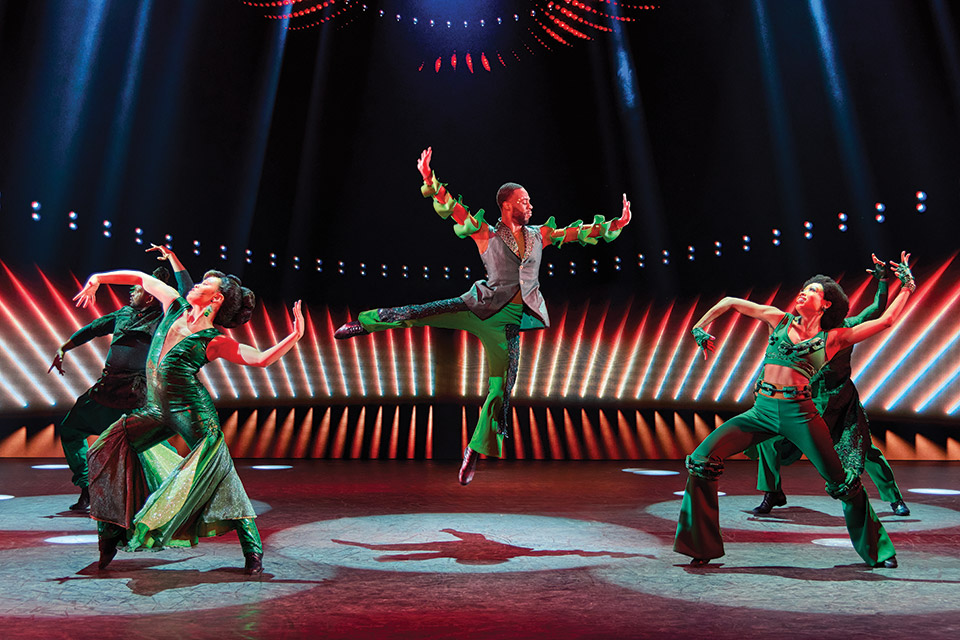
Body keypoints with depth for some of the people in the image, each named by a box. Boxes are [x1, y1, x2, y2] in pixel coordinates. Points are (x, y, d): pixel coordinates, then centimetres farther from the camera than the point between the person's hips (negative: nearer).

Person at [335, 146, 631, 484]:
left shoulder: (539, 234, 16)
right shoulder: (486, 234, 5)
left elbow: (578, 231, 19)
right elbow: (453, 208, 2)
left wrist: (615, 225, 15)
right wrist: (430, 180, -10)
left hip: (507, 324, 3)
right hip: (482, 305, -3)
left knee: (500, 392, 2)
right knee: (414, 314, -16)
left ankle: (474, 452, 20)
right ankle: (363, 322, 14)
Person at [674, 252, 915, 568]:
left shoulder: (833, 338, 9)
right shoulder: (780, 320, 13)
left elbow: (885, 320, 9)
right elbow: (730, 302, 17)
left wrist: (907, 286, 16)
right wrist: (700, 328, 12)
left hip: (799, 414, -1)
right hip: (762, 410, 1)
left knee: (843, 482, 6)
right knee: (702, 459, -15)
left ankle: (877, 551, 36)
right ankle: (702, 546, 0)